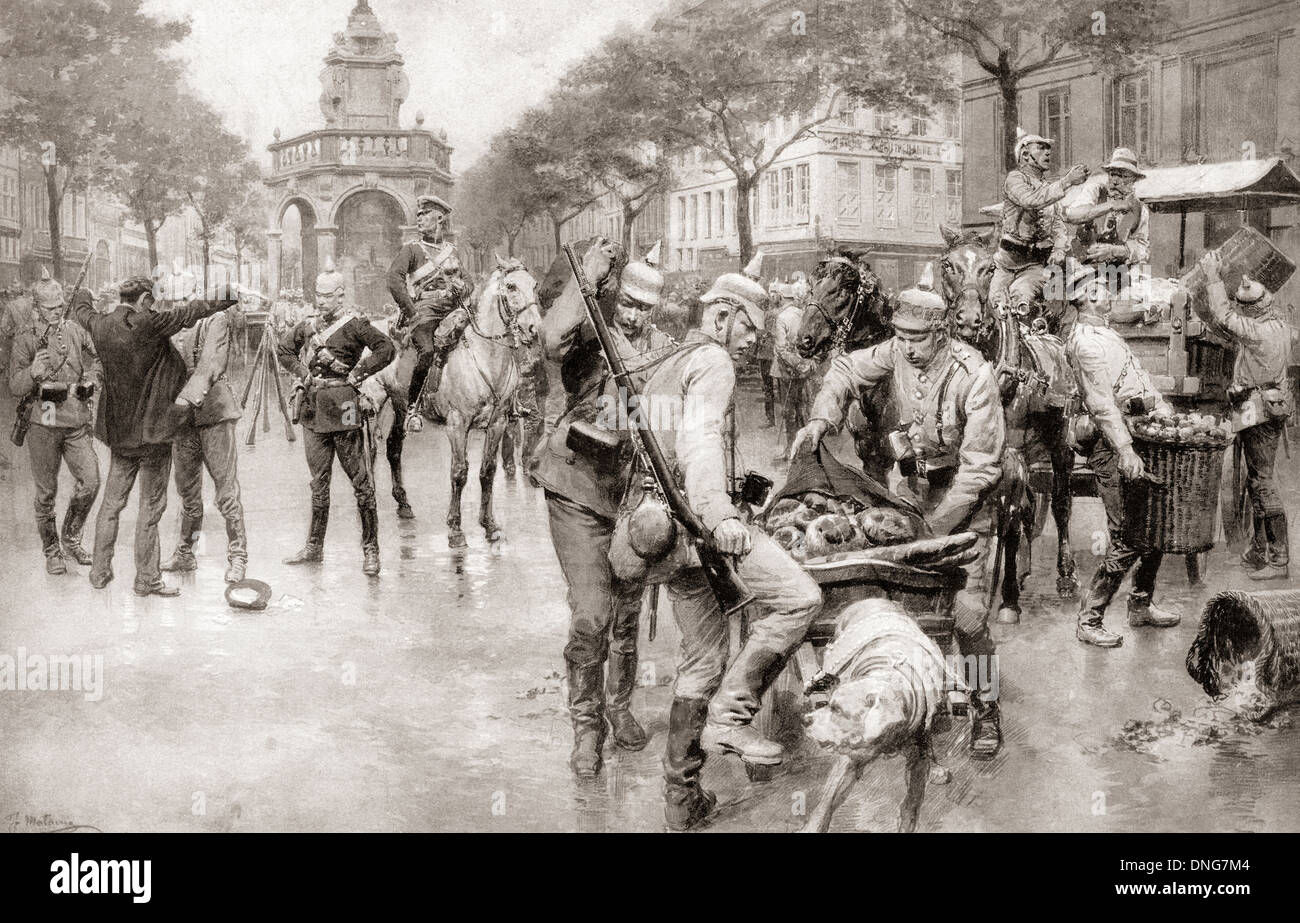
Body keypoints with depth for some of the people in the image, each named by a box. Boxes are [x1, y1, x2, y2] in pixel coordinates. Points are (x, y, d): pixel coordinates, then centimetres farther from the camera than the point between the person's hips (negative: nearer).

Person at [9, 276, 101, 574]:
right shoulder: (26, 337, -3)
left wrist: (90, 382, 4)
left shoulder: (76, 332, 8)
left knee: (90, 480, -5)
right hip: (44, 423, -3)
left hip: (77, 422, 3)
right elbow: (15, 387, -7)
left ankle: (71, 538, 17)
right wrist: (33, 373, -27)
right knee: (46, 492, 4)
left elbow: (95, 364, 23)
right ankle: (51, 551, 19)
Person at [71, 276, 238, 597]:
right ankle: (147, 580, 9)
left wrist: (83, 295, 44)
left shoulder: (101, 326, 2)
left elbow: (81, 311, 23)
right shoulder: (147, 325, -19)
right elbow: (187, 315, -18)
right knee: (151, 506, 3)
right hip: (151, 428, -6)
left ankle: (100, 572, 22)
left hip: (118, 430, 6)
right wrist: (220, 301, -8)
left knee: (112, 502, 15)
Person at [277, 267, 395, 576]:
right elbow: (283, 348, 27)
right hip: (313, 412, 7)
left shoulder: (354, 324, -7)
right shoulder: (309, 326, 11)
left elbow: (387, 349, -18)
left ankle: (370, 551, 3)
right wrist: (301, 373, 12)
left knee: (361, 481, -1)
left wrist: (357, 374, -14)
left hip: (342, 410, -6)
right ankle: (314, 548, 24)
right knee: (318, 483, 14)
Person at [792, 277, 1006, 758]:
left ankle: (986, 710, 5)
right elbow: (847, 371, 7)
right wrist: (820, 419, -12)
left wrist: (935, 527, -21)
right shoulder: (897, 353, -12)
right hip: (912, 486, 5)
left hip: (964, 495, -5)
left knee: (968, 610, -10)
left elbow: (980, 466, -21)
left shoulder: (974, 375, -24)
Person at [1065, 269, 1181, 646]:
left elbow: (1141, 379, 22)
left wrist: (1166, 412, 8)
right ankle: (1089, 621, 1)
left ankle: (1141, 605, 29)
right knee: (1125, 541, -8)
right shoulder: (1084, 341, -12)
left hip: (1139, 441, 10)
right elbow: (1101, 401, -22)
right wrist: (1125, 450, -29)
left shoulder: (1110, 335, 20)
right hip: (1113, 449, -10)